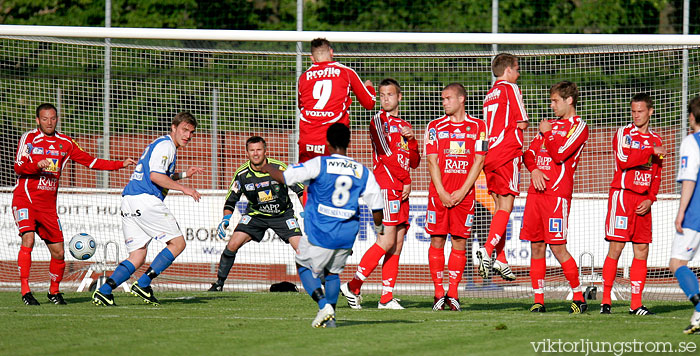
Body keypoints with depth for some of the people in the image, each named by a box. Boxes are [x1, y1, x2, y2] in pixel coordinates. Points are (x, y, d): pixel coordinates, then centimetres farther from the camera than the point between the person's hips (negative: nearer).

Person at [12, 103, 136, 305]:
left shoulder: (65, 143, 11)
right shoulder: (29, 138, -1)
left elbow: (90, 162, 15)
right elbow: (18, 167, -10)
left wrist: (121, 165, 8)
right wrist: (37, 165, -29)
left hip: (48, 205, 4)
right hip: (25, 199, -4)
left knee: (58, 252, 2)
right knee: (28, 239, -24)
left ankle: (54, 291, 24)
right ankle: (25, 290, -21)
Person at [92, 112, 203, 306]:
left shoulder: (160, 144, 26)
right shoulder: (166, 145, -5)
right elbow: (155, 176, -17)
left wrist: (183, 174, 32)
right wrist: (183, 188, -13)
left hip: (128, 202, 10)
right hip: (144, 200, -10)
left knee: (137, 257, 8)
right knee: (178, 243, -3)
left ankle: (104, 291, -8)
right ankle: (143, 284, -10)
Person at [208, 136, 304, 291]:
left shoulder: (279, 168, -19)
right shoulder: (242, 174, -13)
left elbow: (300, 189, -8)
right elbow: (231, 200, 0)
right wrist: (225, 219, -15)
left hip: (283, 214, -1)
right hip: (255, 213, 2)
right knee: (232, 245, -14)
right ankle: (219, 283, 2)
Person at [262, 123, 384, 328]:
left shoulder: (319, 164, -9)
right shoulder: (363, 172, 2)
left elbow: (285, 177, -7)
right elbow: (376, 208, 6)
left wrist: (269, 169, 15)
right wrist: (379, 228, 27)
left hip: (320, 235, -4)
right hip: (347, 237, 4)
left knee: (303, 266, 16)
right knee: (333, 272, 25)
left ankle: (324, 304, -6)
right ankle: (330, 317, 16)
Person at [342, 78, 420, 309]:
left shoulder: (405, 126, 23)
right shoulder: (379, 120, -1)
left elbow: (414, 162, 17)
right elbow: (386, 155, -9)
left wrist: (411, 139, 0)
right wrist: (406, 181, -6)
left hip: (401, 188, 8)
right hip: (386, 184, -8)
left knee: (398, 243, 2)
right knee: (388, 240, -16)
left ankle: (387, 297, 1)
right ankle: (353, 286, -13)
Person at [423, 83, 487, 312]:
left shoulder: (477, 127, 4)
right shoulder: (435, 127, 6)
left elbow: (478, 162, 1)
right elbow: (432, 162, 2)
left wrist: (463, 191, -8)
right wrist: (442, 192, -9)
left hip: (464, 194, 0)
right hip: (439, 193, 0)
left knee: (460, 242, 0)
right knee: (437, 241, -1)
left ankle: (453, 294, 5)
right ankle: (439, 294, 5)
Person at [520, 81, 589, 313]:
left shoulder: (578, 126, -2)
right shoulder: (551, 124, 21)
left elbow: (559, 154, -14)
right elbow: (529, 152, 17)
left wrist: (546, 133, -1)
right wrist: (534, 170, -3)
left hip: (557, 192, -7)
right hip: (536, 190, 7)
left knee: (557, 247, -11)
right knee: (536, 246, 4)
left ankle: (579, 298, -1)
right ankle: (538, 300, 8)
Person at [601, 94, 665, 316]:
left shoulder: (655, 141, 15)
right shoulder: (624, 133, 1)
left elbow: (656, 176, 16)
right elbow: (624, 160, -16)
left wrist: (650, 199, 1)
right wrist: (651, 152, -12)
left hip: (643, 201, 5)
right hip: (622, 194, -5)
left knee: (642, 250, 1)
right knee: (616, 248, -8)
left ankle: (636, 304, 4)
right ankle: (606, 301, -5)